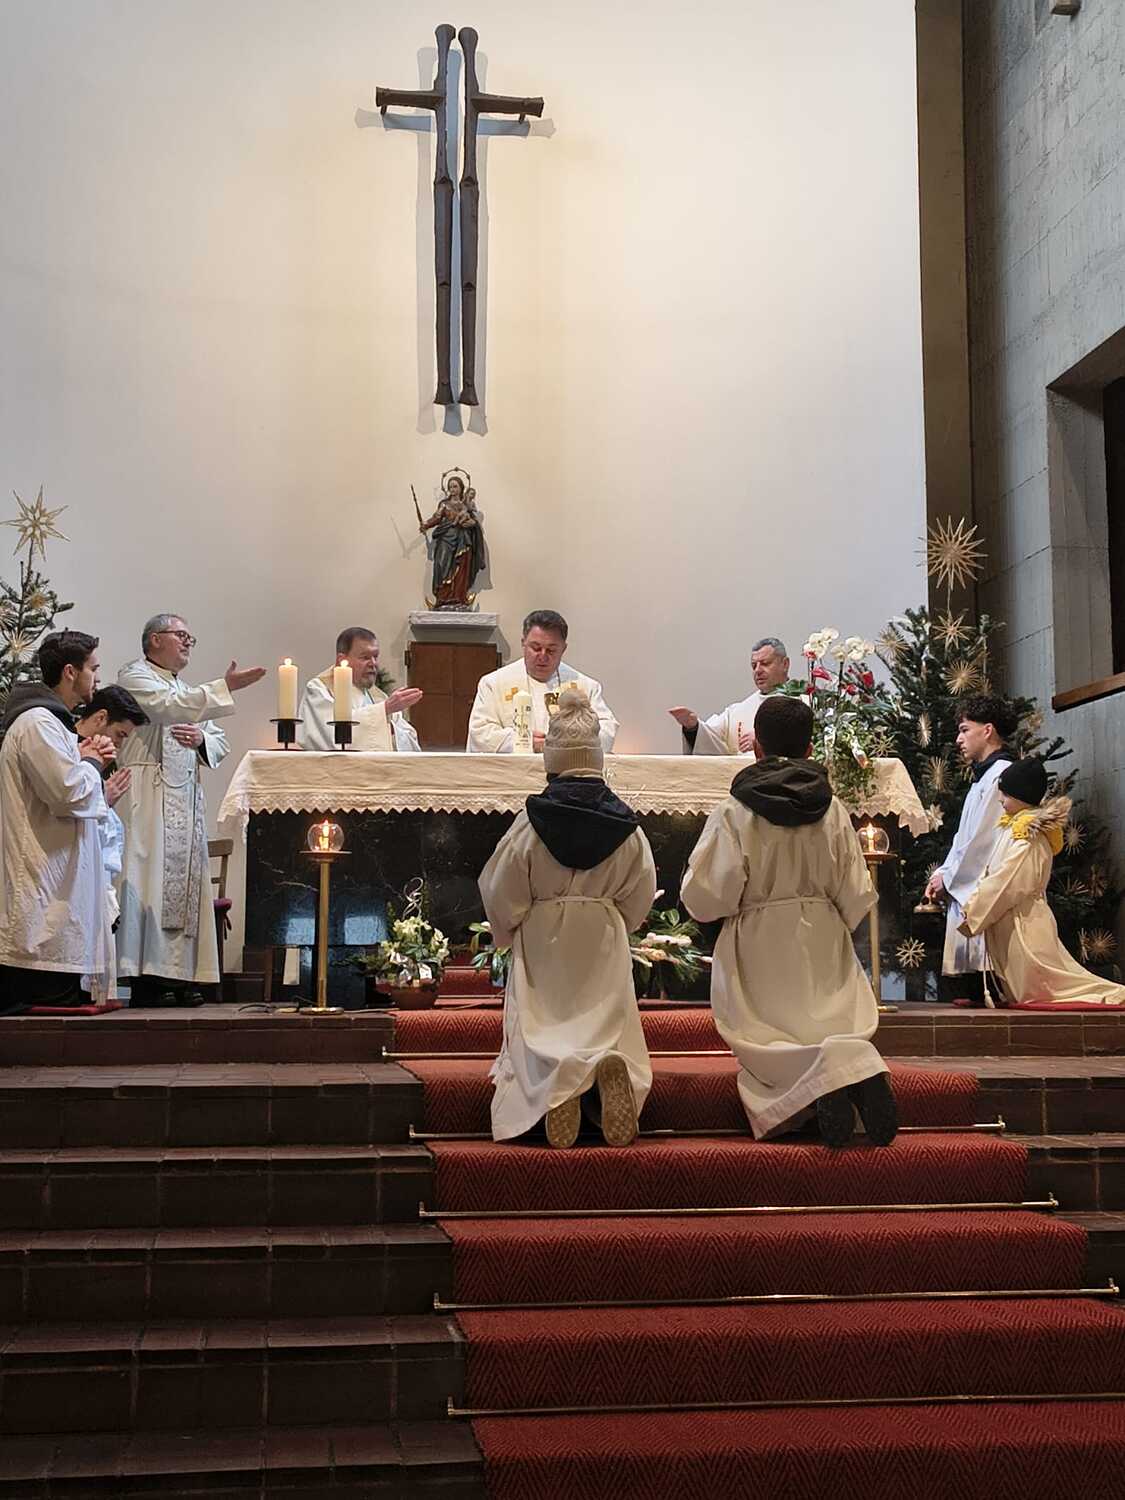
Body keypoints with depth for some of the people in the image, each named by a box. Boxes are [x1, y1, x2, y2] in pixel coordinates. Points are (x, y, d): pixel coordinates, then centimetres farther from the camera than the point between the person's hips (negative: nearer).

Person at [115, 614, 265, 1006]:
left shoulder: (187, 690, 26)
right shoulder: (134, 677, 1)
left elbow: (219, 742, 22)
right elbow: (168, 708, -20)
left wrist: (202, 738, -2)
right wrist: (224, 688, -27)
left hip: (186, 799, 8)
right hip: (148, 796, -8)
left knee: (186, 882, 4)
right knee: (152, 880, -12)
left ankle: (181, 974, 6)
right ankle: (147, 978, -11)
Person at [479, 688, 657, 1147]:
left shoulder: (532, 821, -11)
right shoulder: (626, 825, -5)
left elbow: (500, 894, -4)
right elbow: (640, 897, 2)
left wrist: (509, 930, 16)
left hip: (541, 946, -1)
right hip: (604, 948, 1)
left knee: (541, 1030, 4)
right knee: (611, 1026, 9)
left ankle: (560, 1078, -30)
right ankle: (611, 1065, -27)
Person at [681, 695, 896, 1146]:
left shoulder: (734, 812, -11)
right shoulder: (833, 810, -1)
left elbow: (706, 897, -14)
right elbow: (857, 898, 1)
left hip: (758, 947, -3)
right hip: (823, 945, 3)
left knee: (765, 1043, 5)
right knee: (841, 1030, 13)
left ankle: (823, 1078, -29)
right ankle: (859, 1066, -24)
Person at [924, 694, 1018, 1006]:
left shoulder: (1002, 774, -10)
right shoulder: (984, 776, 23)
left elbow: (983, 839, -14)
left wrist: (948, 877, -6)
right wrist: (943, 874, 10)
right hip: (966, 891, 10)